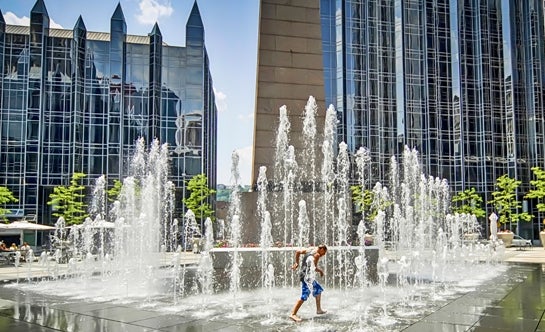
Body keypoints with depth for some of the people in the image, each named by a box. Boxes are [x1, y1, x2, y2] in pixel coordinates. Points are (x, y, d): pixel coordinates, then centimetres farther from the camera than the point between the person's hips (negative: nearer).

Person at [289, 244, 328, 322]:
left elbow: (298, 252, 21)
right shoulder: (317, 254, -9)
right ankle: (293, 314, -14)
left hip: (303, 273, 10)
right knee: (304, 296, -12)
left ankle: (319, 309, 30)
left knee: (318, 290, 22)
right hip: (307, 275, -10)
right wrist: (321, 270, 6)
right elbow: (314, 267, -12)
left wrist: (296, 263, 28)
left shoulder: (309, 250, 16)